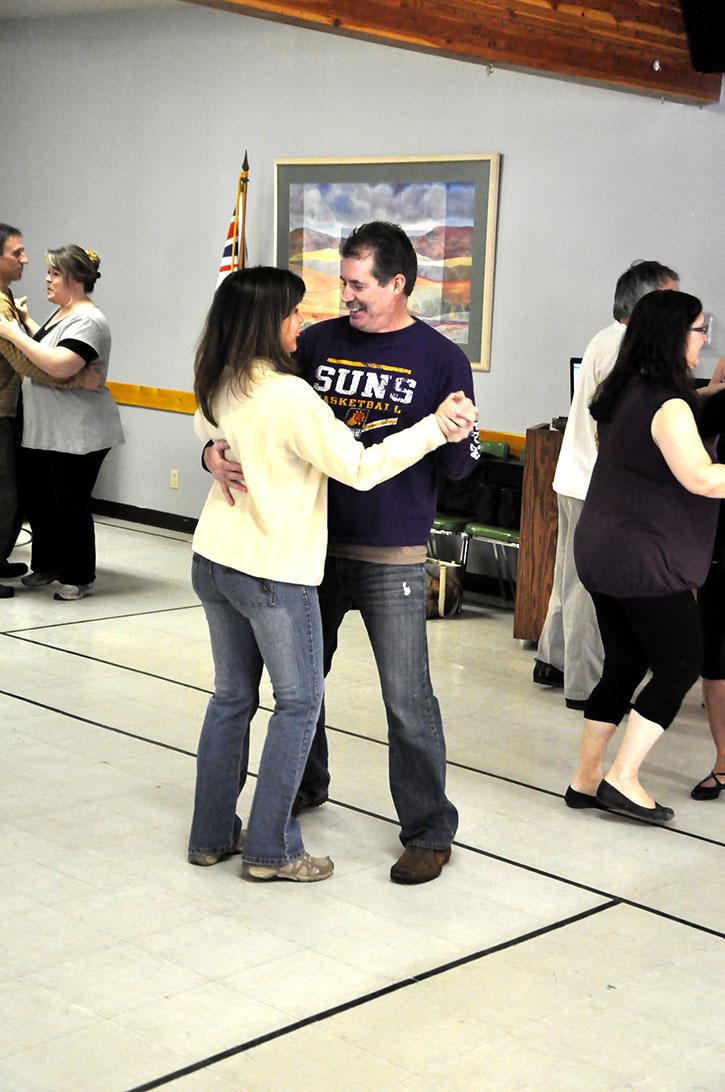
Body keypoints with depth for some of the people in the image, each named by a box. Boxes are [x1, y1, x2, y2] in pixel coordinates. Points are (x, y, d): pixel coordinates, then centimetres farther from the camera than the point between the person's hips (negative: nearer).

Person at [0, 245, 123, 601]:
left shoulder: (87, 321, -17)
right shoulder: (60, 314, 13)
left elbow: (60, 366, -30)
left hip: (77, 436, -9)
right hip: (40, 432, 9)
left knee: (70, 504, -1)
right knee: (38, 500, 15)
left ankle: (78, 577, 13)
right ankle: (46, 565, 30)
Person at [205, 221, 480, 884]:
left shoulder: (440, 359, -5)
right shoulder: (319, 343, 4)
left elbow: (458, 468, -4)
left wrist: (456, 436, -27)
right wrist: (217, 453, -12)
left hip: (392, 557, -4)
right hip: (312, 543, 5)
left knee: (407, 699, -2)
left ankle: (429, 831, 12)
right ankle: (306, 786, 42)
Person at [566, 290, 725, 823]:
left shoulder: (623, 393, 10)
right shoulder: (668, 405, -17)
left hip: (602, 554, 9)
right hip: (645, 560, -9)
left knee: (623, 667, 15)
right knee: (681, 665, 3)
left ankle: (586, 780, 18)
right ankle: (622, 780, 3)